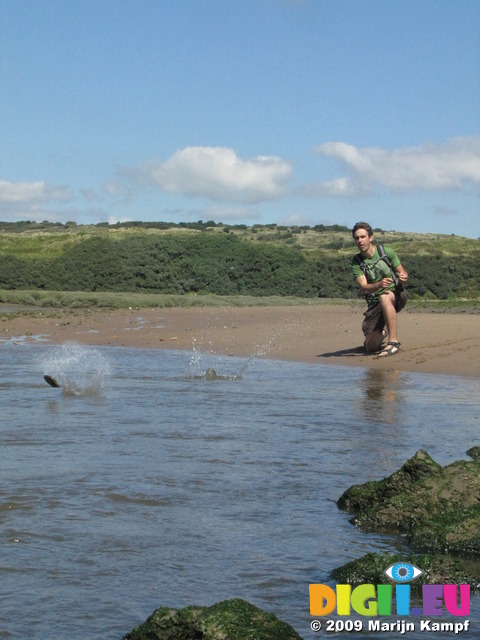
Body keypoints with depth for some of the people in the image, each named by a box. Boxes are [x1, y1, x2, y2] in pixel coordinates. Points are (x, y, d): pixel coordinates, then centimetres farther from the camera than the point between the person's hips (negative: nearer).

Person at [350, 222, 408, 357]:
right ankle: (381, 334, 33)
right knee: (371, 346, -7)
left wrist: (403, 277, -25)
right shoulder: (356, 263, -4)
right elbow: (364, 287, -17)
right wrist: (379, 285, -39)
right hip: (374, 303, 2)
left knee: (384, 297, -40)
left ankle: (393, 341, -37)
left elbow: (403, 273, 1)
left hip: (396, 295, -2)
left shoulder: (387, 252, -2)